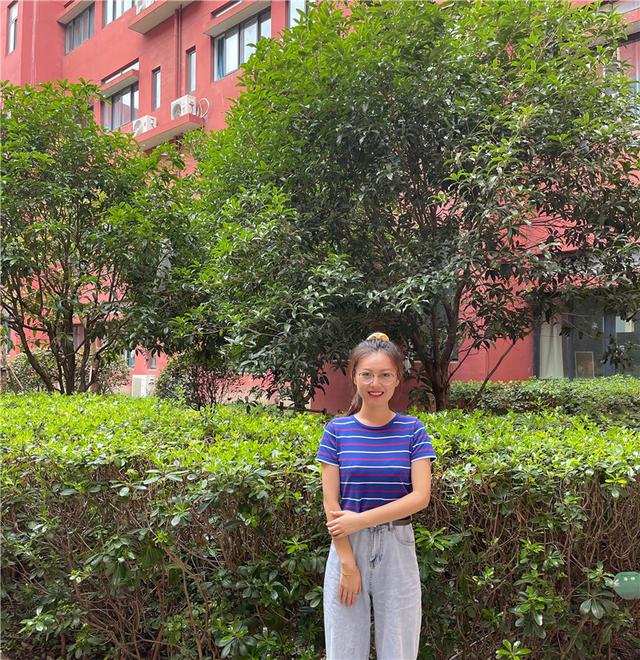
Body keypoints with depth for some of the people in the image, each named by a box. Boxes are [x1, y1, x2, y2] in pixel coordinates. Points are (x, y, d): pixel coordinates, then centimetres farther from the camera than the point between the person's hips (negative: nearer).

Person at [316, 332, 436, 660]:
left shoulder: (412, 430, -2)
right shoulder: (337, 430, -3)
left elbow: (420, 497, -9)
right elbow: (331, 504, -4)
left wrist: (360, 519, -15)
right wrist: (347, 562, -9)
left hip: (396, 547, 0)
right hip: (347, 545, 0)